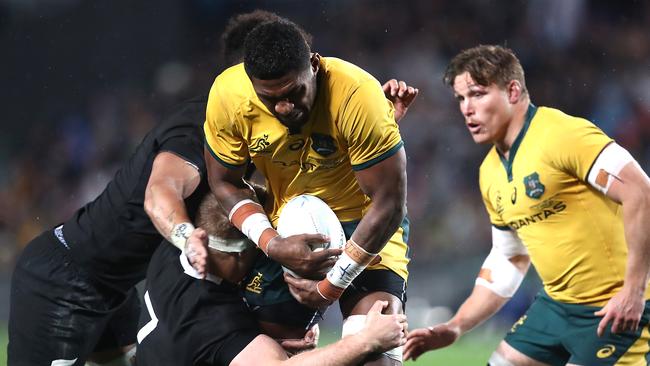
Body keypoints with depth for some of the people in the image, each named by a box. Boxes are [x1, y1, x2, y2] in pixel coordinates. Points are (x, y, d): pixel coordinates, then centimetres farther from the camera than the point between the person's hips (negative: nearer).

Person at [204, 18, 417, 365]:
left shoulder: (358, 98, -31)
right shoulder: (227, 96, -20)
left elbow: (389, 205, -23)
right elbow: (224, 183, -4)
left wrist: (333, 285, -18)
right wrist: (273, 245, -19)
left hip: (364, 223, -3)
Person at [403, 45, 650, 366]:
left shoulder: (562, 134, -16)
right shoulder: (490, 172, 11)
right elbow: (508, 261, 21)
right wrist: (455, 327, 14)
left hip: (614, 309, -9)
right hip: (556, 303, 9)